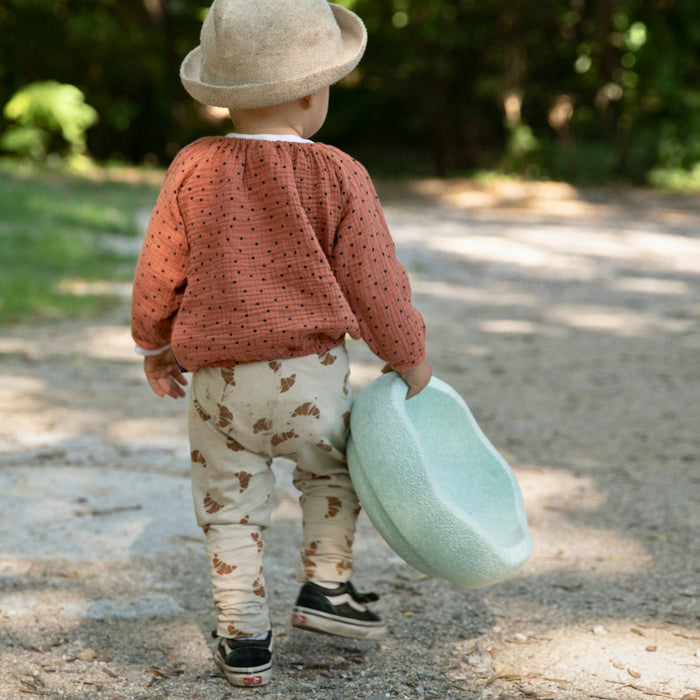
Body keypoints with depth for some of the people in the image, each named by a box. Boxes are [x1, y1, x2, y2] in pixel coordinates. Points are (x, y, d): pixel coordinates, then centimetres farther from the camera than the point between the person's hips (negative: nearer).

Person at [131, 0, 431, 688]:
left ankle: (244, 639, 15)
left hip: (217, 379, 1)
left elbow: (160, 270, 1)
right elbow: (373, 282, -6)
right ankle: (324, 585, 24)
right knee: (332, 473, 26)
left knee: (230, 507, 13)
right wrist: (409, 359, 9)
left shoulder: (195, 168, -4)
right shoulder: (338, 176, -8)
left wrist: (153, 345, 18)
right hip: (310, 371, -1)